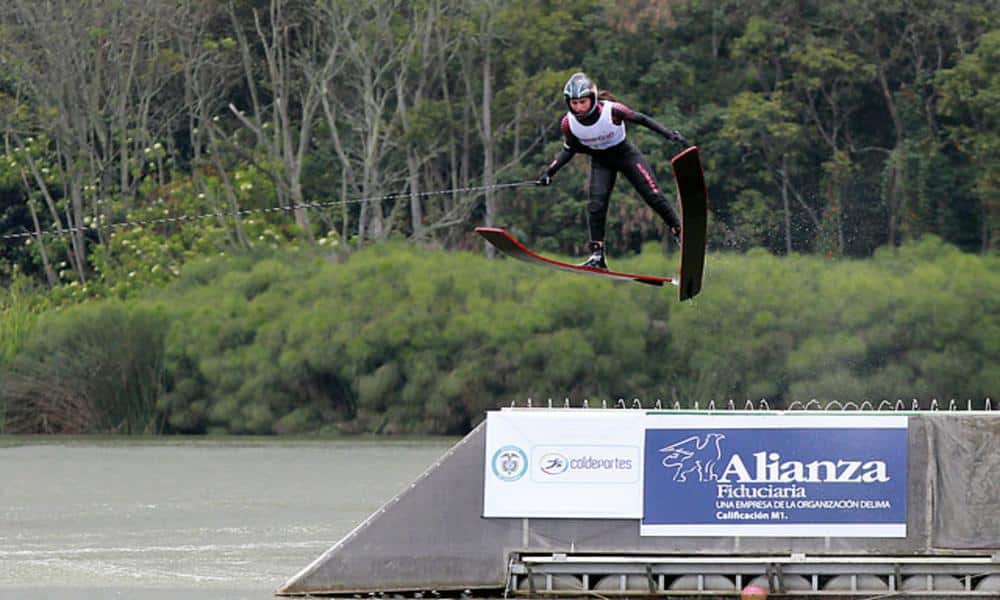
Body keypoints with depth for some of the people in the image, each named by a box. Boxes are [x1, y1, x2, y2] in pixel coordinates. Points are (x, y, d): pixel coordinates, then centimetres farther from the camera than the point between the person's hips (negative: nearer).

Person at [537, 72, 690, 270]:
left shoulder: (611, 111, -30)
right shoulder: (569, 123, -20)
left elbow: (640, 120, -17)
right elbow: (570, 150, -2)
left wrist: (670, 134, -18)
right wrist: (549, 171, -9)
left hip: (626, 154, -2)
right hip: (601, 162, 2)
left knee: (654, 197, -8)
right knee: (596, 205, -14)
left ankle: (680, 232, 8)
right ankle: (597, 255, -7)